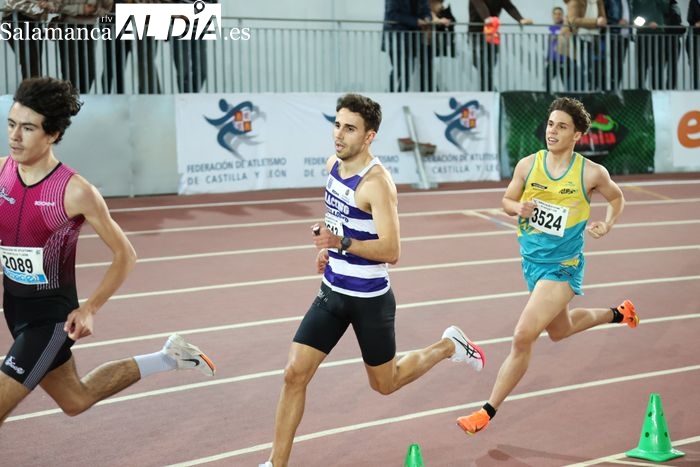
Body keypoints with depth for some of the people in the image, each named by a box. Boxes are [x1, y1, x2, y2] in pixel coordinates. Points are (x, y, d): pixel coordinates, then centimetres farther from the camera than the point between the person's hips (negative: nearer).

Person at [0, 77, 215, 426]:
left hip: (51, 313, -6)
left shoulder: (75, 192, -20)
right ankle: (169, 358, 38)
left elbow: (124, 255, -9)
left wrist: (89, 309, -12)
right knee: (76, 400, 23)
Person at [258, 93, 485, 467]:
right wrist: (326, 245, 8)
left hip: (369, 299, -6)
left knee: (385, 384, 14)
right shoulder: (333, 164, 2)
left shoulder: (376, 182, -22)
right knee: (295, 374, -4)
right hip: (332, 292, 6)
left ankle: (449, 346, 37)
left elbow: (391, 251, -28)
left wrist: (341, 243, -39)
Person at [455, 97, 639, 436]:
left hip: (562, 267, -6)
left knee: (522, 338, -15)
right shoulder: (528, 165, -5)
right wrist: (519, 208, -14)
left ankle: (487, 412, -4)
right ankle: (617, 314, 55)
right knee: (559, 331, 27)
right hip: (532, 261, 6)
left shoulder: (591, 173, -11)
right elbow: (507, 200, 8)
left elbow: (616, 198, 9)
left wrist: (606, 225, -8)